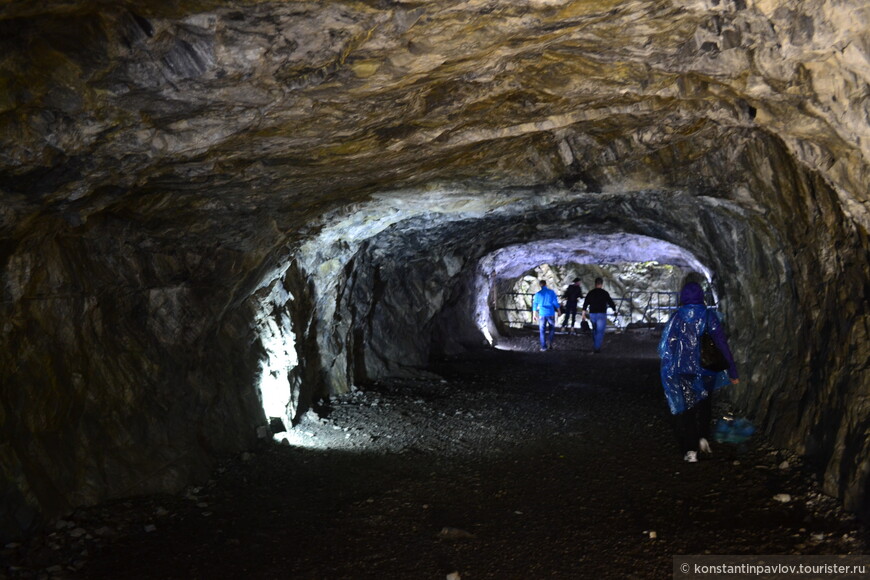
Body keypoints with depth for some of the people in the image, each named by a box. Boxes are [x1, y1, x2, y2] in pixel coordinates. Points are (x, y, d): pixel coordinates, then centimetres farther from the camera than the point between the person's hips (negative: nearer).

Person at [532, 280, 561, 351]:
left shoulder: (537, 294, 0)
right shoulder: (551, 292, -1)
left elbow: (535, 305, 5)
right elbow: (555, 302, 0)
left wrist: (534, 315, 13)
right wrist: (558, 311, 12)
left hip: (542, 314, 0)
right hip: (551, 313, 0)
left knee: (542, 330, 6)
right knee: (552, 328, 16)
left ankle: (543, 346, 4)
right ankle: (549, 341, -2)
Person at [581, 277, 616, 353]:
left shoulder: (590, 293, 6)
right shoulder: (605, 293, -5)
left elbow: (585, 303, 2)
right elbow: (610, 302, 0)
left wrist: (584, 313, 4)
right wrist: (614, 309, 15)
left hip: (592, 314, 4)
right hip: (601, 314, -4)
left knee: (595, 330, 20)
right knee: (600, 332, -2)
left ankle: (595, 346, 23)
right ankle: (597, 348, -8)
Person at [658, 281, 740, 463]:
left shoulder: (677, 317, -7)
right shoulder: (710, 316, -5)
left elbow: (664, 345, -5)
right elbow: (721, 343, -7)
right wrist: (732, 371, -3)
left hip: (681, 371, -2)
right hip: (705, 371, 2)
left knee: (684, 409, 7)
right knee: (704, 405, 26)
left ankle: (690, 450, 1)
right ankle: (703, 437, 15)